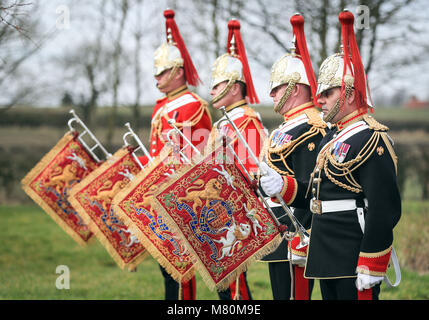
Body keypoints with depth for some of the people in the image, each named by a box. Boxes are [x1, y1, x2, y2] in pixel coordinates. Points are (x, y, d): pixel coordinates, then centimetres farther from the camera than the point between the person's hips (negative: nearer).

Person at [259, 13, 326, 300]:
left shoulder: (311, 129, -16)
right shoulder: (287, 128, 17)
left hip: (295, 231, -11)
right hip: (277, 233, 11)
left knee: (295, 294, -7)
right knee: (281, 293, 14)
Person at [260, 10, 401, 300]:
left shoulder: (371, 140, -15)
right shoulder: (333, 137, 17)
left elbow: (385, 210, -21)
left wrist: (370, 268, -23)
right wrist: (283, 186, 6)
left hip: (354, 262, -10)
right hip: (329, 258, 10)